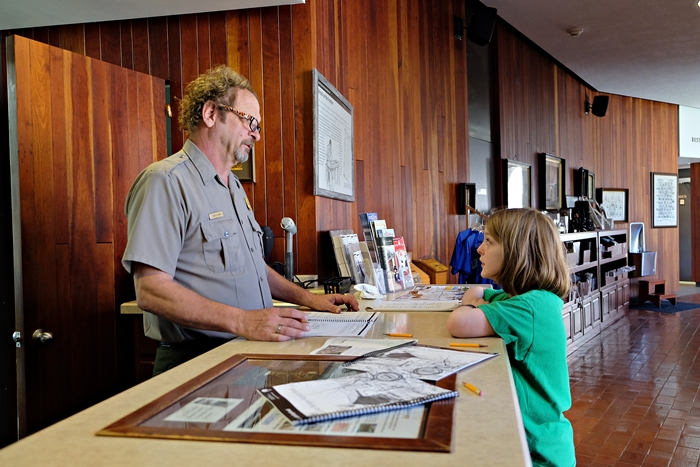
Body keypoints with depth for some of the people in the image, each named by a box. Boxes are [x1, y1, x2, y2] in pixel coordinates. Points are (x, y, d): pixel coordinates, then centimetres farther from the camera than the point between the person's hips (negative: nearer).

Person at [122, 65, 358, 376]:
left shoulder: (234, 187, 21)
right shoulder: (166, 181, -11)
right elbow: (150, 290, -20)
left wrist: (308, 298, 14)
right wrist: (242, 321, -28)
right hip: (196, 361, -8)